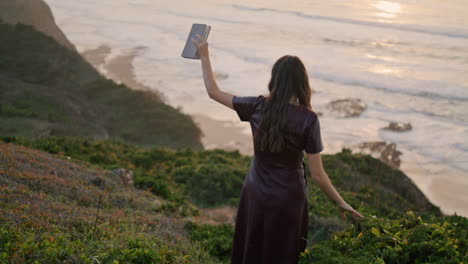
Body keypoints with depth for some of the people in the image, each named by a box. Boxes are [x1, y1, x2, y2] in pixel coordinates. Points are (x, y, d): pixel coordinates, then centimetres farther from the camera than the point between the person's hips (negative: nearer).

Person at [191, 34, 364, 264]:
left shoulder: (258, 107, -11)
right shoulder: (308, 119, -18)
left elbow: (214, 92, 2)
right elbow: (317, 175, -15)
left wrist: (204, 56, 12)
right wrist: (341, 203, -2)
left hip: (255, 195, 3)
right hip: (288, 199, -2)